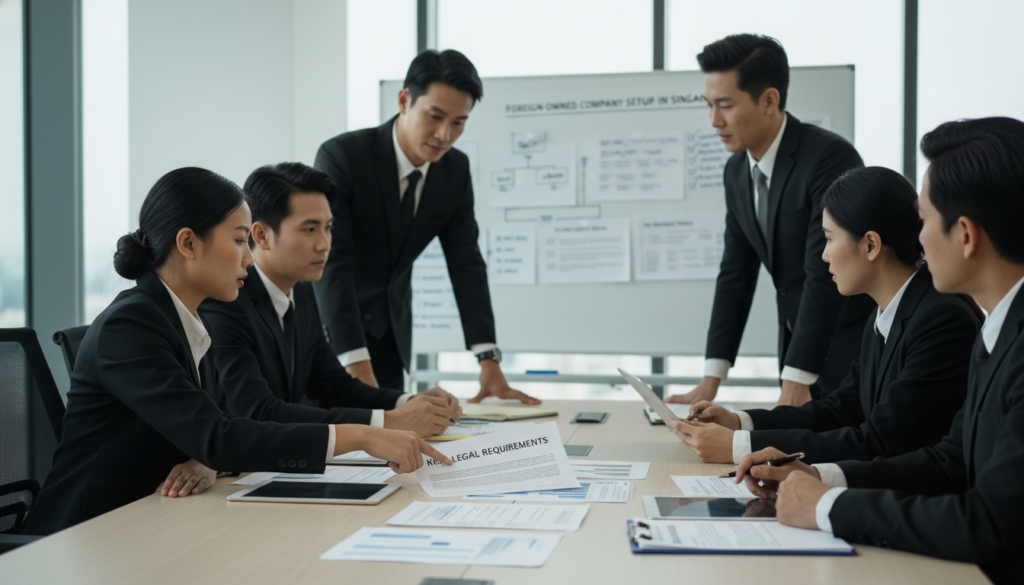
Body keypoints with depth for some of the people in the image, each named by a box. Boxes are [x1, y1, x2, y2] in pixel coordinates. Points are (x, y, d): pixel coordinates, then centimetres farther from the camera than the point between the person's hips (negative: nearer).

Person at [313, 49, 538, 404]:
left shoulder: (456, 170, -6)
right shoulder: (341, 156, -23)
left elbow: (466, 264, -6)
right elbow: (330, 265, -29)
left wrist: (489, 364, -16)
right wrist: (357, 368, -37)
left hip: (389, 332, 5)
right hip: (329, 323, -4)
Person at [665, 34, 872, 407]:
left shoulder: (830, 158, -22)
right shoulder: (737, 170, 2)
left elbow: (825, 275, -25)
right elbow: (736, 273, 4)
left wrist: (796, 382, -24)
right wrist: (711, 380, -1)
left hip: (852, 344, -6)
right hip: (797, 335, 6)